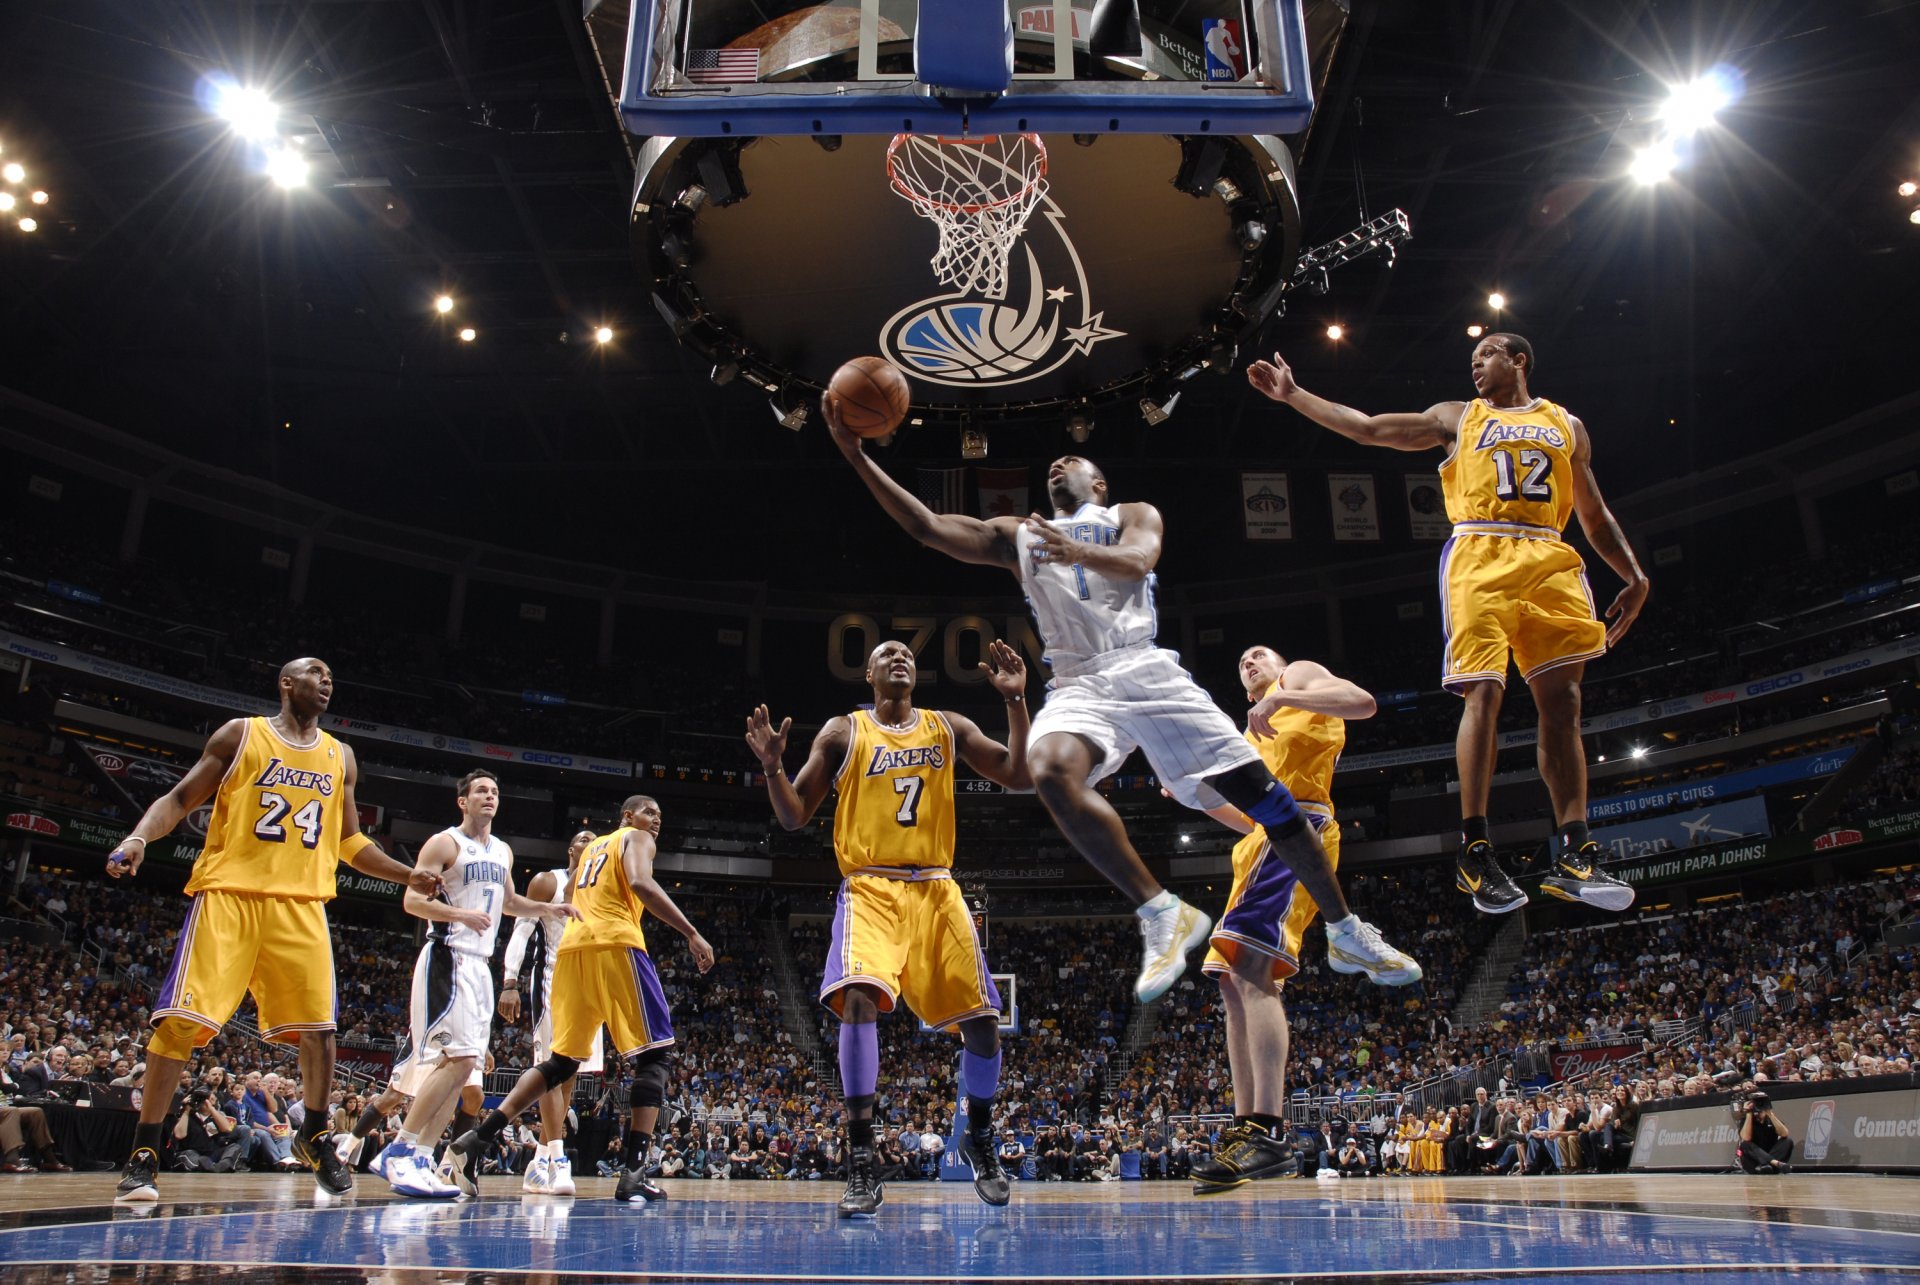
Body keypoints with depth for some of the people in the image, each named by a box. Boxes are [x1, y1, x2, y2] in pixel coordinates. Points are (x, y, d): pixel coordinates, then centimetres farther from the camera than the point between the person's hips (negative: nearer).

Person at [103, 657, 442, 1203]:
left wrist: (407, 876, 12)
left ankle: (315, 1138, 20)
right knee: (182, 1020, -9)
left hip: (301, 903, 3)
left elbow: (350, 841, 23)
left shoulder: (340, 758, 16)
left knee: (317, 1027, -1)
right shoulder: (240, 734, 6)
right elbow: (180, 798, 5)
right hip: (229, 892, -3)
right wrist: (139, 836, -15)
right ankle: (143, 1155, 4)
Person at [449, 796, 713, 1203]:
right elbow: (640, 884, -13)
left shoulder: (592, 846, 31)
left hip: (572, 947, 7)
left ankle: (474, 1141, 5)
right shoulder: (635, 838, 8)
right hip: (616, 944, -7)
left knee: (563, 1060, 16)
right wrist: (691, 933, -15)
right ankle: (634, 1173, -15)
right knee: (653, 1055, -3)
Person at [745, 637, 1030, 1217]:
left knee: (982, 1018, -1)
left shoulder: (949, 727, 12)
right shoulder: (843, 732, 6)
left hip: (936, 890, 3)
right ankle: (862, 1166, -18)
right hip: (870, 889, -2)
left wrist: (1016, 701, -5)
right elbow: (793, 816, 5)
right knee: (858, 998, -27)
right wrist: (772, 768, -15)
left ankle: (980, 1142, 27)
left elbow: (1021, 778, 4)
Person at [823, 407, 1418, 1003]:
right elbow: (926, 525, 12)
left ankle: (1347, 934, 10)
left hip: (1148, 672, -1)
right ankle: (1162, 916, -25)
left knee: (1258, 790, -8)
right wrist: (857, 456, 2)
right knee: (1051, 771, -34)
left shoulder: (1133, 515, 17)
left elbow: (1137, 561, -8)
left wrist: (1078, 551, -30)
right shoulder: (1015, 536, 24)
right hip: (1078, 685, 1)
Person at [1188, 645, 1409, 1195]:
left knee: (1252, 968, -23)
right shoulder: (1254, 734, 34)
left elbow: (1362, 702, -8)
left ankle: (1270, 1133, -29)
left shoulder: (1299, 675, 13)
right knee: (1234, 983, 3)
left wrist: (1279, 697, -15)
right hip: (1265, 840, 10)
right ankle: (1246, 1129, 3)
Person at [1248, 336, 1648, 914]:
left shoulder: (1566, 424, 24)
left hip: (1550, 561, 3)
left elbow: (1594, 513, 24)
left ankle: (1574, 856, -6)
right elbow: (1367, 428, 14)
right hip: (1479, 556, -2)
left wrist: (1634, 577, 12)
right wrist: (1293, 395, 8)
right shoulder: (1457, 417, 19)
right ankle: (1475, 852, -12)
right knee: (1484, 694, -15)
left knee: (1562, 703, -7)